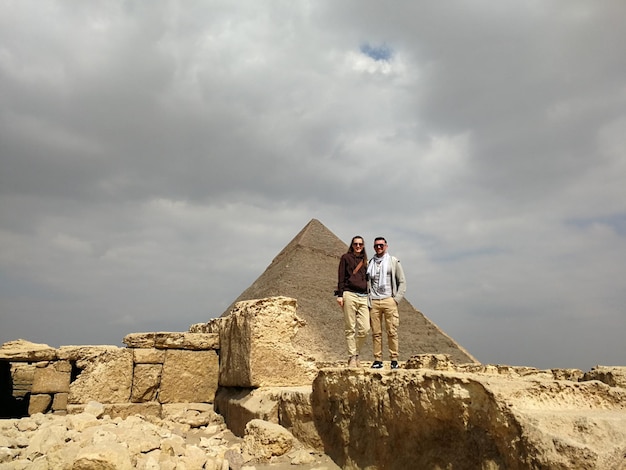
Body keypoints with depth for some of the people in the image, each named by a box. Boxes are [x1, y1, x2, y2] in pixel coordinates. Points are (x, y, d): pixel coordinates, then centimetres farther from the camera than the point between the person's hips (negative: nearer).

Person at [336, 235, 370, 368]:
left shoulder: (365, 261, 21)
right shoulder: (346, 257, 9)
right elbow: (341, 277, 3)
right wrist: (339, 295, -6)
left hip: (363, 297, 4)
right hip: (349, 295, -4)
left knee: (365, 328, -6)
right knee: (350, 329, -2)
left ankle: (356, 353, 13)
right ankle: (352, 358, 4)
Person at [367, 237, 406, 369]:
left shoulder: (393, 261, 9)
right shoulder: (369, 263, 14)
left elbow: (402, 282, 8)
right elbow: (366, 283, 16)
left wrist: (397, 299, -2)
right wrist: (368, 300, 4)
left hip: (389, 300, -2)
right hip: (373, 302, 2)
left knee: (392, 331, -2)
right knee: (376, 332, 1)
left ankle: (394, 359, 5)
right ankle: (378, 360, 6)